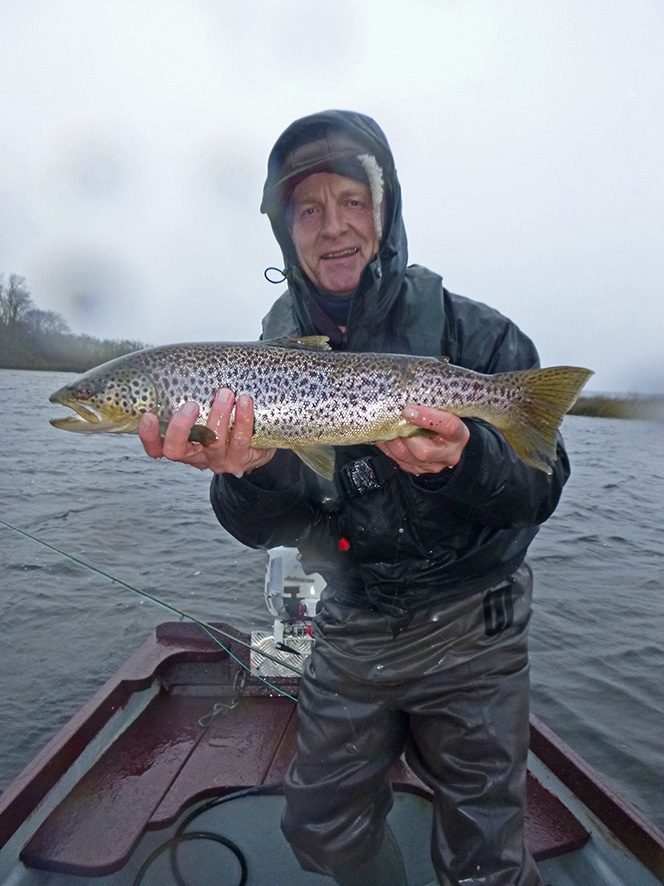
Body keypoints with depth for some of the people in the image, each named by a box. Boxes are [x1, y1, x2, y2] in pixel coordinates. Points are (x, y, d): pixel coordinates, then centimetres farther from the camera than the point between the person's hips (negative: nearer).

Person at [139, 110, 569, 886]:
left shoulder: (473, 333, -12)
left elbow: (541, 489, -13)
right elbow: (265, 529, -10)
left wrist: (464, 460, -35)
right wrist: (247, 470, -32)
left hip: (470, 628, -2)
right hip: (350, 633, 3)